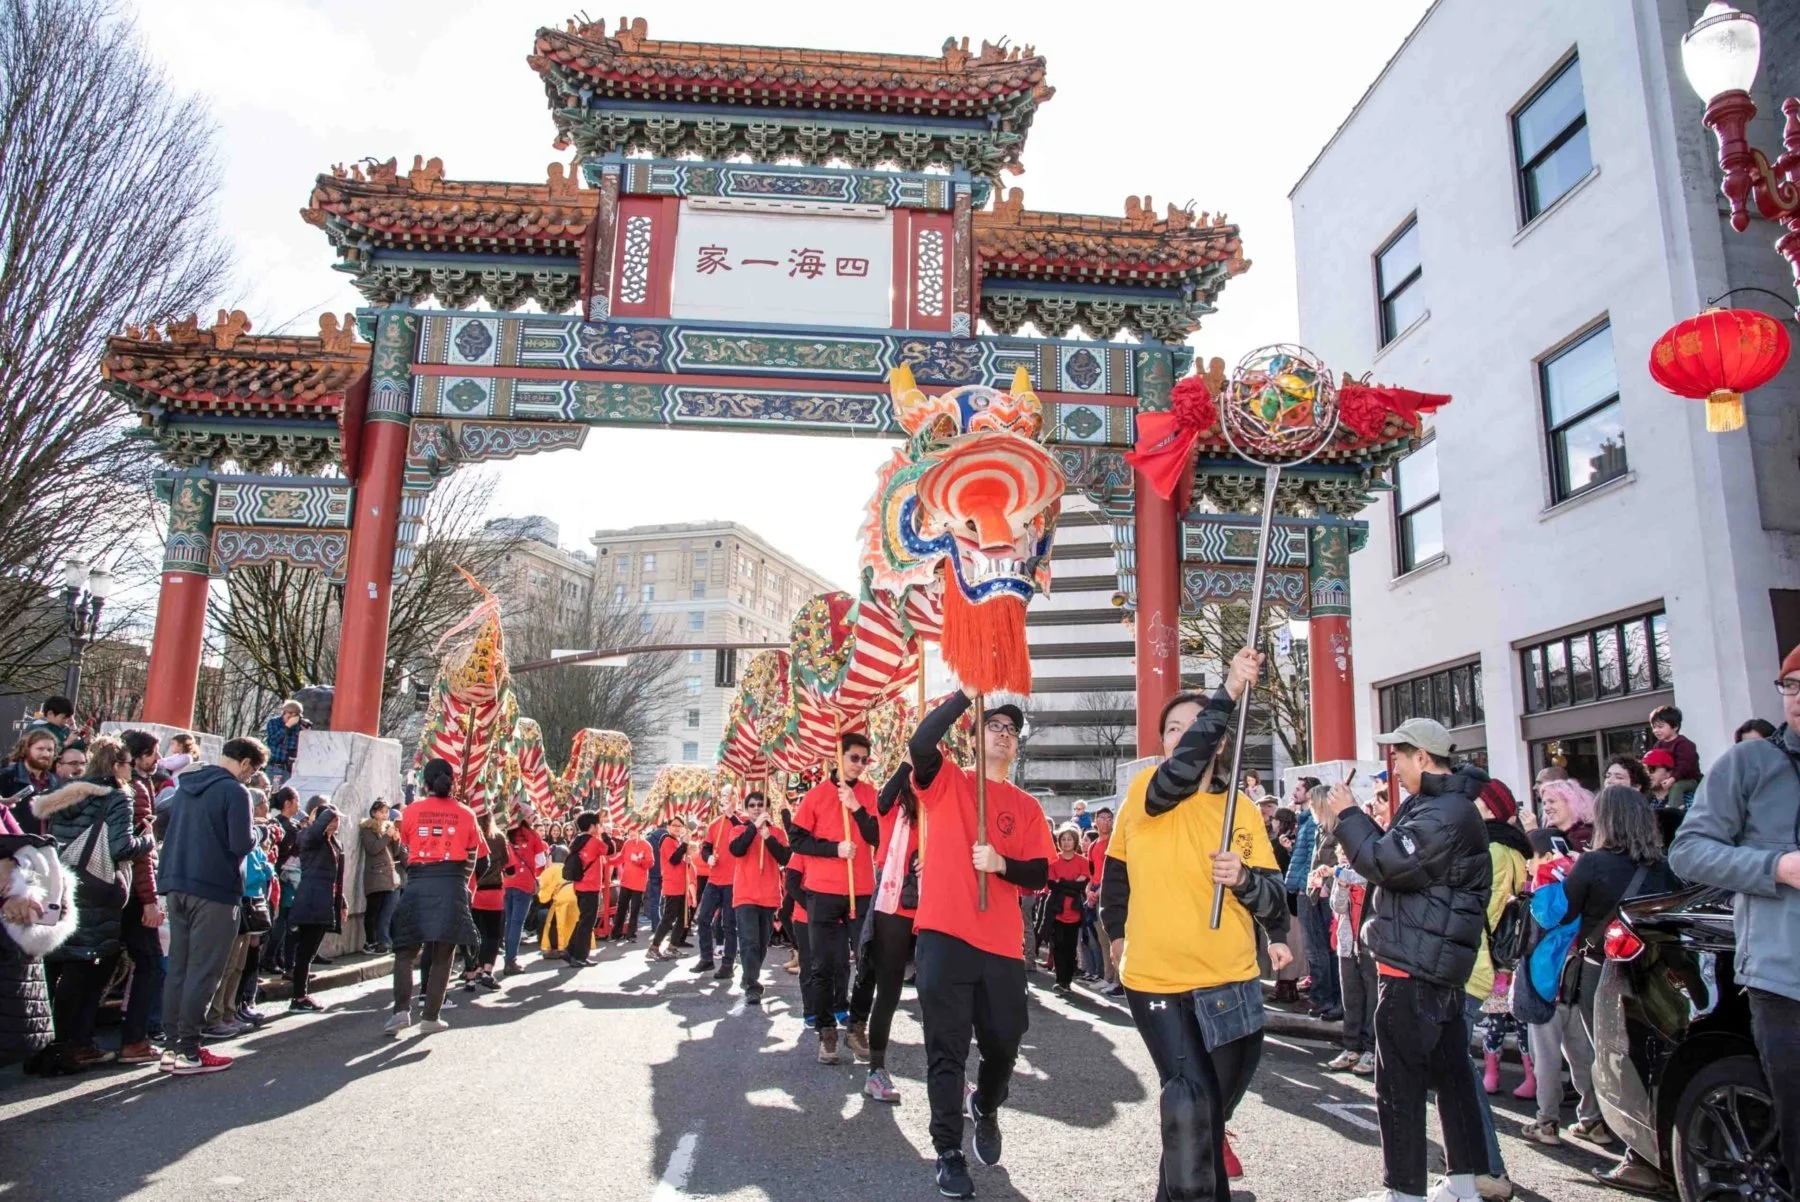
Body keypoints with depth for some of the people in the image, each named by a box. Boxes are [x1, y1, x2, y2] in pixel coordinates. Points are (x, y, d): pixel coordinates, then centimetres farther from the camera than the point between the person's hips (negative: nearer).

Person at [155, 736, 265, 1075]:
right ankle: (188, 1050, 2)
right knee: (203, 970, -2)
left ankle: (173, 1045, 18)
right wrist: (256, 834, 1)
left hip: (176, 885, 8)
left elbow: (160, 819, 24)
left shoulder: (186, 785, 12)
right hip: (214, 888, -8)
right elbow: (241, 844, -18)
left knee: (178, 967, 13)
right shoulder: (235, 791, -13)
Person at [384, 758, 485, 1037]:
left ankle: (402, 1010, -4)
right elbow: (479, 860, 8)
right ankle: (430, 1017, 10)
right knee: (442, 957, 9)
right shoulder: (465, 814, 3)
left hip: (418, 885, 0)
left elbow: (405, 846, 12)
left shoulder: (412, 810, 3)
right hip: (452, 887, 0)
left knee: (405, 952, 11)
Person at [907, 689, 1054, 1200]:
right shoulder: (946, 781, 3)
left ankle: (985, 1107, 42)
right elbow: (919, 743, -18)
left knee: (1003, 1042, 11)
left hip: (1002, 943, 3)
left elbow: (1039, 874, 5)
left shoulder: (1026, 806, 11)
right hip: (944, 934, -3)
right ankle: (948, 1151, 16)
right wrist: (966, 695, -21)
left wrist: (1002, 864, -14)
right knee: (946, 1048, 1)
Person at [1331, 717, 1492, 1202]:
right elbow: (1400, 855, 17)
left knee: (1398, 1084, -2)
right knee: (1451, 1071, 16)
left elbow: (1388, 863, -23)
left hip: (1412, 970, -11)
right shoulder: (1445, 805, 15)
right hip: (1439, 966, 11)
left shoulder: (1444, 815, -20)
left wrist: (1349, 815, -13)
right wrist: (1356, 819, 4)